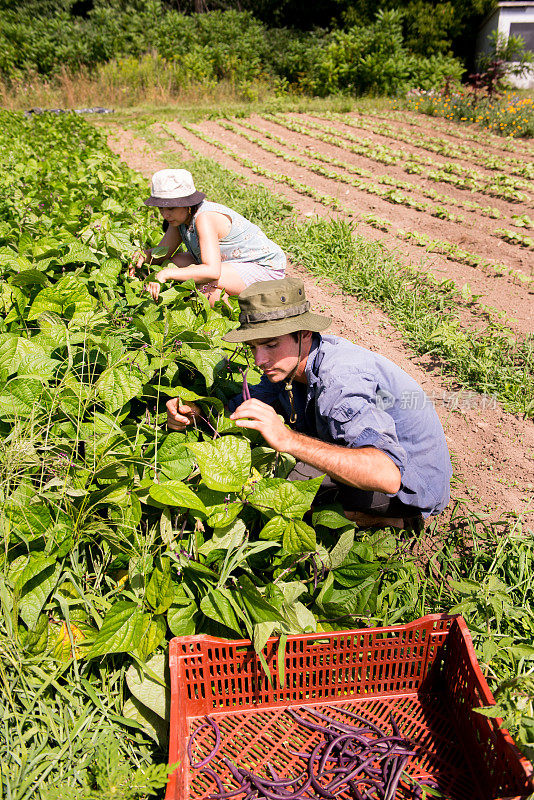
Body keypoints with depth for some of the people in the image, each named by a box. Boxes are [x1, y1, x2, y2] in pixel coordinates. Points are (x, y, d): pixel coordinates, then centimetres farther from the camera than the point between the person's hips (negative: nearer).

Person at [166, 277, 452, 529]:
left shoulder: (341, 380, -35)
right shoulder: (291, 359, -8)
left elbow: (388, 475, -48)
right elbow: (245, 406, 5)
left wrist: (288, 440, -55)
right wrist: (195, 411, -16)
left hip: (411, 488, -8)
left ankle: (397, 518, -1)